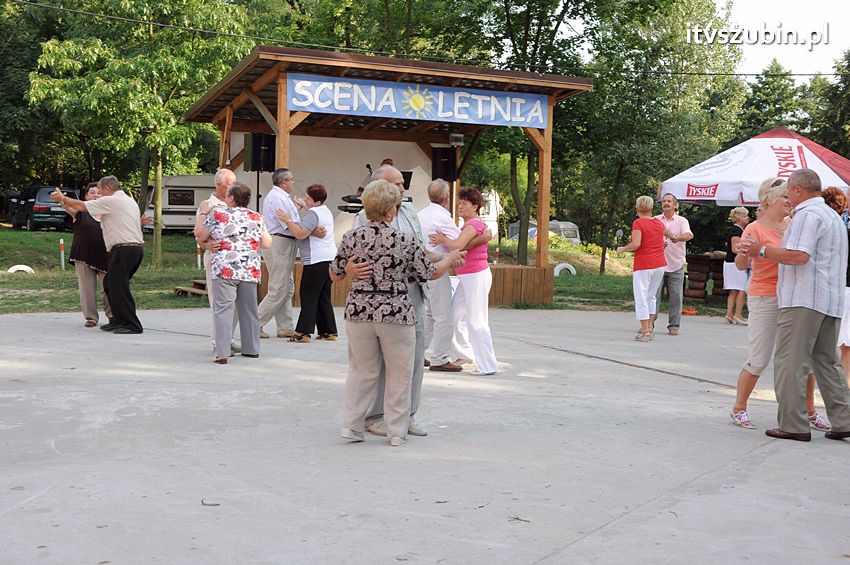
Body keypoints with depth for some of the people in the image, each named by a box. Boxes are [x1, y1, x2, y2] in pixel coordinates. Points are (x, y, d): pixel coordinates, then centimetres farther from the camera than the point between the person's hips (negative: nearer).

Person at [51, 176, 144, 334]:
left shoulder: (110, 201, -6)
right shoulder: (130, 201, 21)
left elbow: (81, 206, -1)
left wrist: (62, 198, 15)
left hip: (123, 249, -9)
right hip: (137, 248, 9)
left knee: (118, 287, -6)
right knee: (110, 284, 16)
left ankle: (132, 325, -6)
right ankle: (118, 320, 18)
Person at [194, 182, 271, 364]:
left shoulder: (216, 214, 0)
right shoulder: (256, 217, 9)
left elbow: (200, 236, 10)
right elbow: (267, 244, 14)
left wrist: (203, 213, 21)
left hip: (225, 269, -4)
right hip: (251, 270, 4)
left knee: (223, 310, -5)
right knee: (249, 310, 15)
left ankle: (222, 352, -14)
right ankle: (252, 349, 22)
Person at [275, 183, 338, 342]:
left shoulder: (313, 213, -13)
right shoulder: (326, 211, 17)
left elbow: (301, 234, -22)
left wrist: (288, 220, -12)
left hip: (317, 260, -10)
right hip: (329, 258, 10)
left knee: (309, 296, -7)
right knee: (324, 297, 12)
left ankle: (303, 332, -7)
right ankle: (329, 331, 11)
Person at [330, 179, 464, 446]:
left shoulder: (352, 237, -1)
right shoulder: (405, 240, -8)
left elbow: (335, 275, 9)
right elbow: (430, 273, 2)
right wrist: (450, 259, 20)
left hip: (359, 311, 3)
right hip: (396, 313, -3)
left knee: (362, 370, 16)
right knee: (398, 374, 10)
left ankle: (352, 426, 15)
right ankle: (396, 431, 16)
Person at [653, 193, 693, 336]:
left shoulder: (682, 221, 4)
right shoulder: (655, 220, 9)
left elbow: (689, 235, -15)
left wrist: (676, 237, -35)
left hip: (676, 265, -1)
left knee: (675, 297, 0)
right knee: (653, 295, -1)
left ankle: (673, 326, 9)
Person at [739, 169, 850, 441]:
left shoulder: (807, 215, -9)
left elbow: (799, 255, -21)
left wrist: (763, 250, -11)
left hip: (804, 299, -10)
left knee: (789, 362, -6)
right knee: (827, 362, 14)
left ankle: (793, 425, -6)